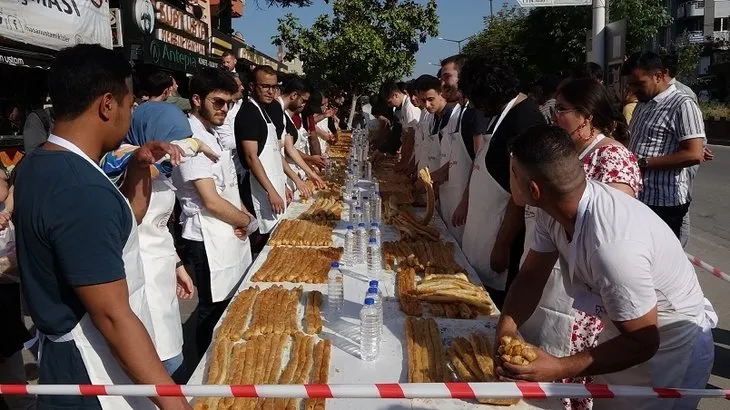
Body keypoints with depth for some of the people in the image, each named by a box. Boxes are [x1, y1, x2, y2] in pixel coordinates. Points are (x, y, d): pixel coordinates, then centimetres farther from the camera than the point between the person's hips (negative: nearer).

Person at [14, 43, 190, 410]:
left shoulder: (36, 166, 4)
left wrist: (138, 168, 3)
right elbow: (112, 316, -28)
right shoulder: (81, 189, -28)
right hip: (94, 374, -9)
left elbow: (121, 221, 16)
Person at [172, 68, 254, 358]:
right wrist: (248, 222, -7)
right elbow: (211, 201, -22)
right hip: (209, 240, -9)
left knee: (231, 306, 19)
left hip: (230, 234, 9)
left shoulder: (212, 134, 12)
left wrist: (241, 216, 1)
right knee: (214, 311, 4)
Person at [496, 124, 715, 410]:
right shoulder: (554, 208, -17)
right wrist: (506, 327, -23)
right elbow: (531, 274, -6)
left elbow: (642, 342, -28)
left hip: (672, 349, -7)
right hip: (626, 330, 7)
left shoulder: (611, 246, -41)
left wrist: (559, 369, -35)